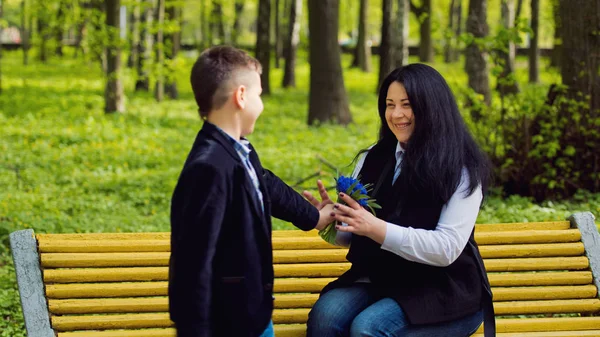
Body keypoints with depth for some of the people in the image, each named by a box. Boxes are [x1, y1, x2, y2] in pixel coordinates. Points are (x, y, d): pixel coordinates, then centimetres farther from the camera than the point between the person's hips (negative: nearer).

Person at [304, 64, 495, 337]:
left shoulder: (461, 169, -7)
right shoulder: (373, 159, 8)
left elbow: (447, 248, -17)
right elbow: (350, 235, 11)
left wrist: (377, 229, -26)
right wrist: (331, 220, -13)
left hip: (442, 293, -4)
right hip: (377, 280, 5)